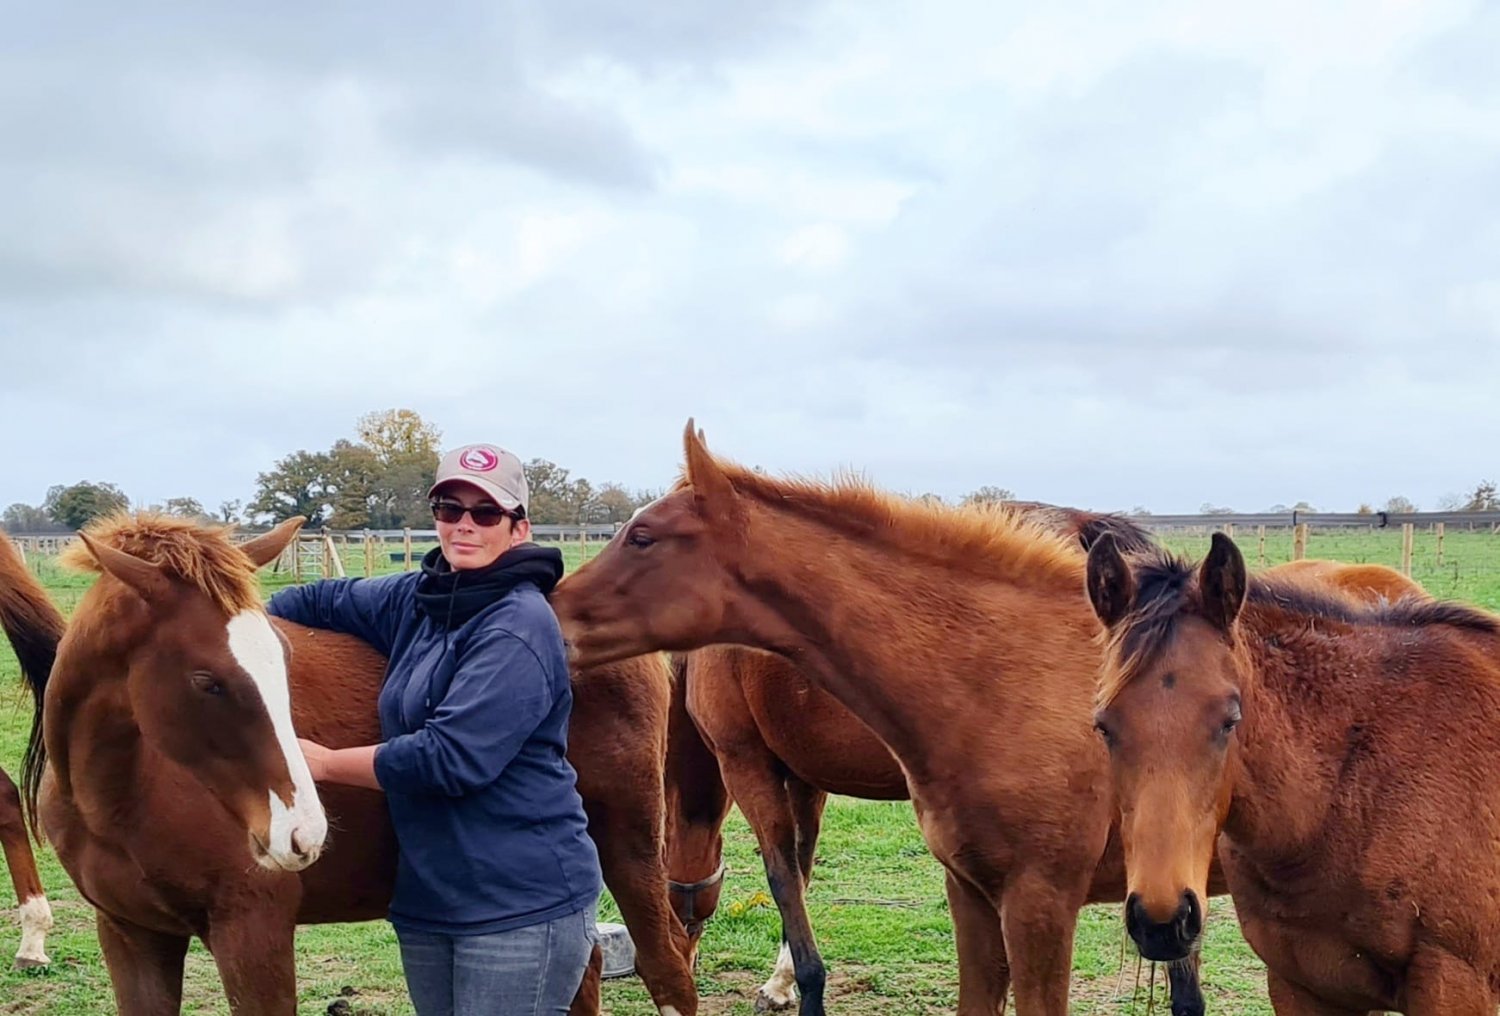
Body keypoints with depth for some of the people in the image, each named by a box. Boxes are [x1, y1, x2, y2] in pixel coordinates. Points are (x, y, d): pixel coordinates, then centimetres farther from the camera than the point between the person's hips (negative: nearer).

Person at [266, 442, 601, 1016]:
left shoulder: (520, 627, -17)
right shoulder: (418, 601, 8)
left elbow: (451, 759, -22)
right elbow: (325, 602, 22)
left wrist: (324, 763, -13)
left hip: (521, 904, -8)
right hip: (426, 897, 8)